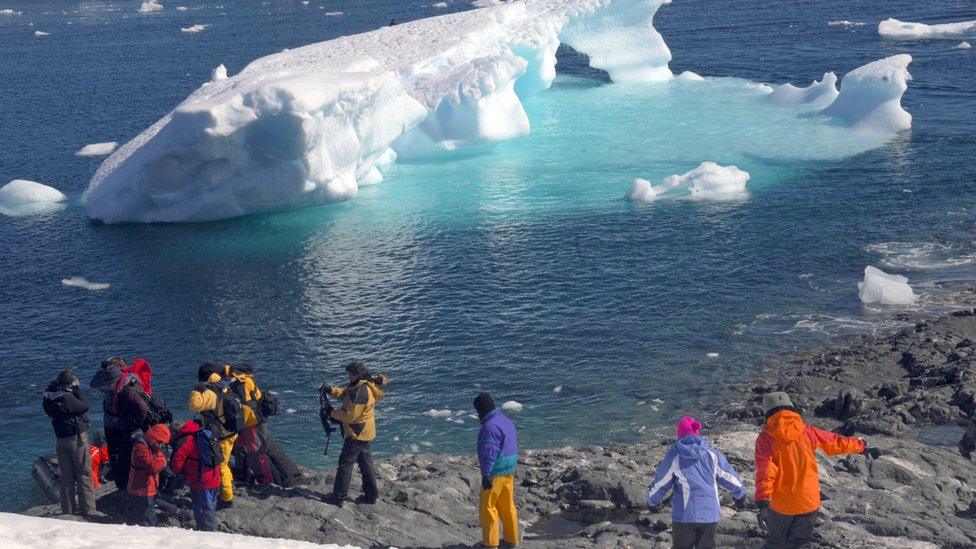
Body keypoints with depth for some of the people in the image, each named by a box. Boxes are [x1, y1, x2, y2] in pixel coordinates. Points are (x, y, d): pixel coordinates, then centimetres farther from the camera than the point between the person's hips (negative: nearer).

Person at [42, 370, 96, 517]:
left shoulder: (49, 398, -4)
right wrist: (78, 391, -5)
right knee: (84, 474, 4)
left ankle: (68, 509, 20)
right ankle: (88, 510, 7)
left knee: (67, 476, 15)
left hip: (61, 440, 6)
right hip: (77, 438, -6)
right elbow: (85, 406, -12)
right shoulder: (68, 398, -21)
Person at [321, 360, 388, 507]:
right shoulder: (365, 385, 4)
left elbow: (350, 416, -25)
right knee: (366, 463, 17)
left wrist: (332, 413, -12)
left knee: (345, 463, 1)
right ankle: (371, 495, 25)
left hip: (357, 434, -10)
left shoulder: (360, 392, -27)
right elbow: (346, 394, 15)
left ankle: (338, 497, 9)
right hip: (367, 433, 10)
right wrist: (332, 390, -2)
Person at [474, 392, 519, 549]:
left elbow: (488, 453, -23)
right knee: (507, 505, 16)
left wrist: (485, 475, -20)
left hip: (495, 473, -9)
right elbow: (515, 446, 18)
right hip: (509, 471, 9)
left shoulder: (490, 426, -20)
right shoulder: (507, 421, 11)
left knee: (487, 507, 2)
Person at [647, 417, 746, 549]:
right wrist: (740, 496, 30)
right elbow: (730, 478, 10)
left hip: (684, 516, -2)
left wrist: (652, 502, 23)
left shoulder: (674, 457, -6)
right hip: (710, 515, 3)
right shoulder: (712, 454, 1)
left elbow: (659, 484, 4)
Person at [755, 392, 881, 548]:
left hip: (780, 504, -2)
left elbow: (765, 471, -23)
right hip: (809, 502, 2)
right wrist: (862, 447, 24)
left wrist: (762, 503, -29)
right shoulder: (806, 432, -3)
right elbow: (835, 442, 9)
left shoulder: (765, 439, -12)